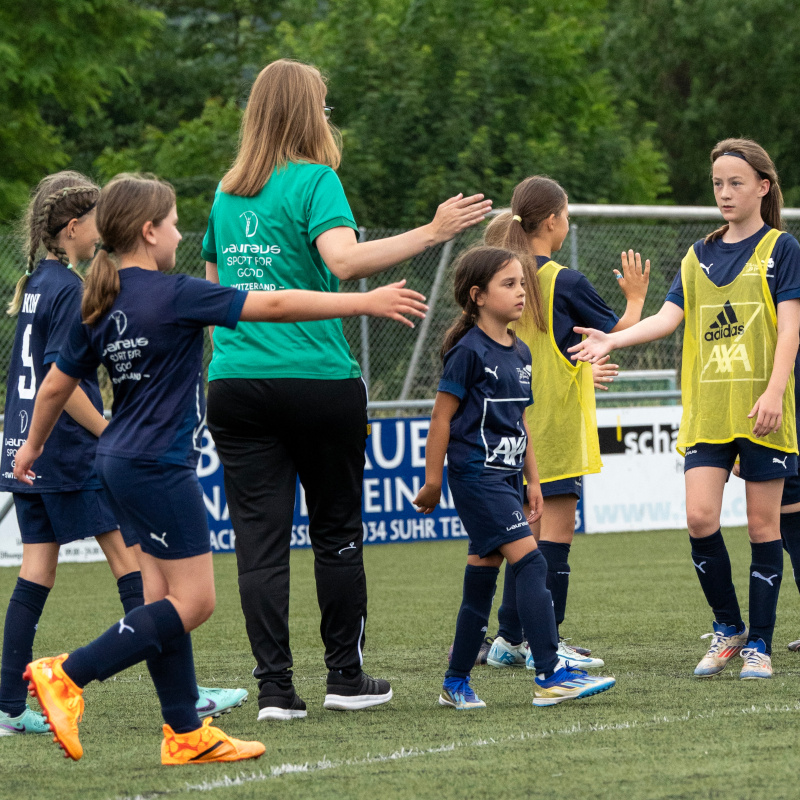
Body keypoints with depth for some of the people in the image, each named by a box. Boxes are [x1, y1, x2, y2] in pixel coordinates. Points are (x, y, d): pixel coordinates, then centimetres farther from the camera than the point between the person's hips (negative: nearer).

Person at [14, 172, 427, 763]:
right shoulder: (173, 296, -16)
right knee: (193, 603, -5)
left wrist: (32, 448, 32)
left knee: (165, 597, 11)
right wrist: (366, 303, -14)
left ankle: (186, 734, 13)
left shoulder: (100, 307, 7)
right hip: (159, 467, -9)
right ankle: (67, 676, -9)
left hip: (124, 463, 9)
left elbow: (56, 386, 15)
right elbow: (273, 305, -17)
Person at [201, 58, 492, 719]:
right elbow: (345, 260, -22)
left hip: (235, 384, 4)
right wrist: (431, 234, -21)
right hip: (317, 379, -4)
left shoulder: (229, 192, 12)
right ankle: (346, 676, 17)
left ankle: (275, 686, -4)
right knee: (337, 532, 10)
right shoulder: (314, 179, -6)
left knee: (260, 538, 1)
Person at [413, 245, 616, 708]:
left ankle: (456, 684, 17)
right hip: (475, 475, -8)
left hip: (507, 478, 8)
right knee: (531, 563, -16)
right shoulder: (469, 351, -11)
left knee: (483, 579, 10)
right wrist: (432, 482, -8)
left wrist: (533, 481, 18)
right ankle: (551, 676, -19)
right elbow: (442, 417, -9)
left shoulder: (520, 353, 13)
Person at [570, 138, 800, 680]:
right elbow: (668, 318, 5)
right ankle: (728, 629, 11)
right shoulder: (699, 257, 14)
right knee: (700, 518, -8)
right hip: (708, 409, 4)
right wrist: (612, 340, -11)